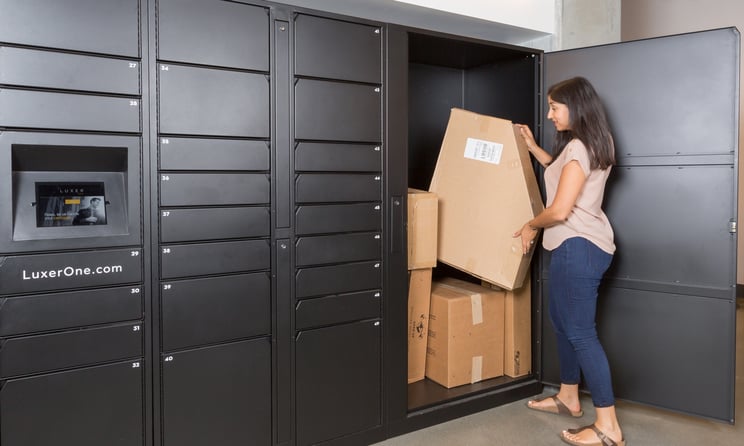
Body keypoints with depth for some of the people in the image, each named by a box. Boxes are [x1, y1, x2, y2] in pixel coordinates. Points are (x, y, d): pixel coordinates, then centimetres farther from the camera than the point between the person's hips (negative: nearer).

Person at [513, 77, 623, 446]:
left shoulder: (578, 147, -18)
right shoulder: (588, 145, 15)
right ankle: (568, 398, 32)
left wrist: (530, 227, -4)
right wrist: (532, 147, 27)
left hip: (579, 247, -11)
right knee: (562, 323, 19)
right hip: (576, 246, 11)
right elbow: (560, 172, 34)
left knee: (580, 332, -8)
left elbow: (559, 210, -22)